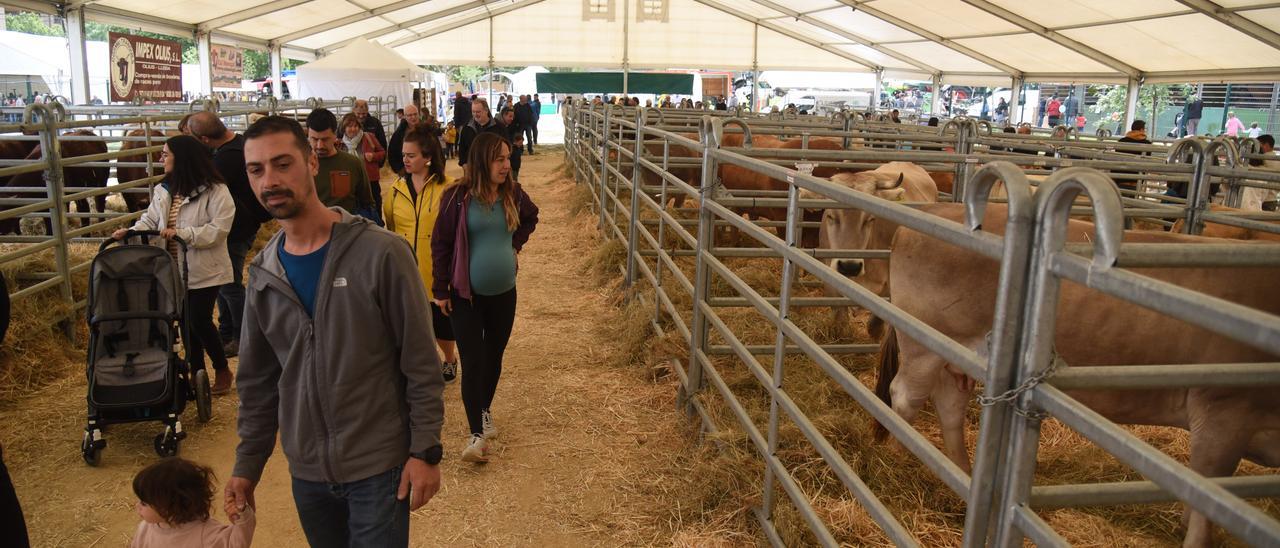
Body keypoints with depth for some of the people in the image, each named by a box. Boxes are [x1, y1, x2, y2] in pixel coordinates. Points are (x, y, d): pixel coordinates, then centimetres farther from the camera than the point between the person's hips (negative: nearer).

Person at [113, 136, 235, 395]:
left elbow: (218, 229, -20)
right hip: (175, 270, 7)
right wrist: (130, 232, -8)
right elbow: (150, 221, 10)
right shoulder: (163, 190, 9)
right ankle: (196, 373, 24)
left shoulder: (215, 190, -14)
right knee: (186, 322, 11)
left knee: (200, 321, -6)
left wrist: (182, 233, -25)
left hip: (204, 271, -6)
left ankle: (223, 371, 14)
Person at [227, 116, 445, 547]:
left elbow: (421, 363, -12)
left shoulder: (381, 253, -15)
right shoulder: (263, 273, 1)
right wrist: (247, 464, 11)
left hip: (379, 467, -5)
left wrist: (426, 451, -12)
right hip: (306, 472, 5)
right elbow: (257, 380, 10)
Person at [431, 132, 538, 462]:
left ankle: (484, 410, 37)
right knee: (473, 361, -6)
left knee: (494, 356, 16)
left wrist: (515, 244, 6)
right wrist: (440, 290, -6)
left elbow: (531, 218, 20)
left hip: (504, 292, 4)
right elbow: (441, 244, -8)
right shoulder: (458, 197, -14)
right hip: (466, 294, -4)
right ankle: (477, 434, -1)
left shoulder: (512, 193, -2)